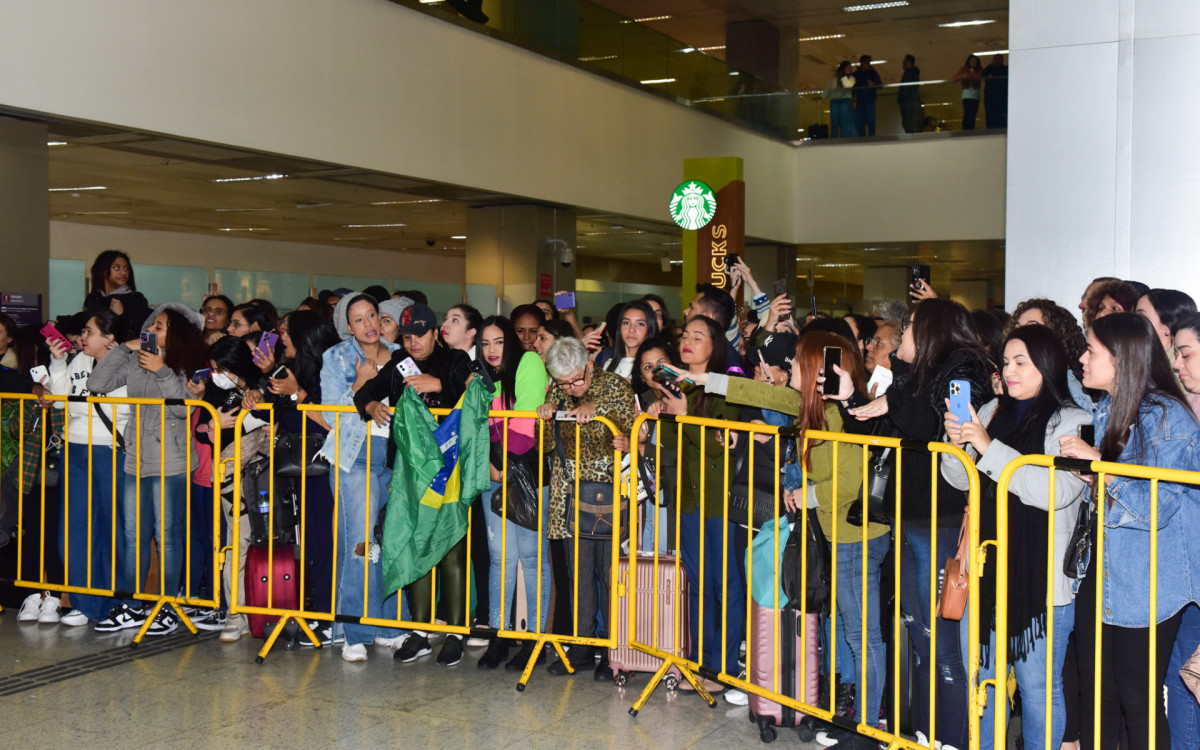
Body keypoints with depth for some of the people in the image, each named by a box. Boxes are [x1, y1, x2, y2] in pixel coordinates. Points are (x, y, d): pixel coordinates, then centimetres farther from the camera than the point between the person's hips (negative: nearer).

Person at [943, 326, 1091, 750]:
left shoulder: (1073, 423, -8)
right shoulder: (993, 412, 10)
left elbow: (1055, 491, -22)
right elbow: (962, 480, 15)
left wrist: (989, 448, -22)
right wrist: (956, 444, -6)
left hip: (1041, 579, -6)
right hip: (986, 570, 6)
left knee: (1038, 687, 3)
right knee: (978, 676, 17)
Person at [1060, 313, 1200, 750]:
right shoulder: (1103, 413, 9)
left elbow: (1156, 507, -21)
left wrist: (1099, 465, -22)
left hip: (1145, 585, -8)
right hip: (1099, 575, 8)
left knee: (1137, 699, 3)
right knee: (1094, 693, 14)